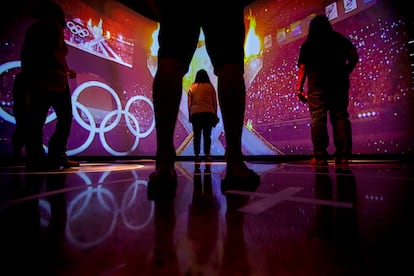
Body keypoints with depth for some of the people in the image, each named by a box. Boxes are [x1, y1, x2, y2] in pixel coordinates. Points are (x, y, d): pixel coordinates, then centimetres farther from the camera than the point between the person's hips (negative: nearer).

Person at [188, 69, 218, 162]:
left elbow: (189, 103, 9)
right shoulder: (210, 87, 8)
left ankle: (197, 155, 4)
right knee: (207, 135, 2)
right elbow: (215, 103, 8)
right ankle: (207, 155, -1)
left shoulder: (192, 87, 10)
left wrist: (190, 116, 13)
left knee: (197, 136, 4)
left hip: (195, 113, 1)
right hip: (208, 113, 0)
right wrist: (215, 116, 13)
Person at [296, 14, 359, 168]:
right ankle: (343, 156, -1)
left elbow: (303, 67, -1)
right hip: (339, 83, 3)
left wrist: (299, 88, -4)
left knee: (318, 119, -7)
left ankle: (320, 156, -12)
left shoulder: (308, 44, 11)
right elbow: (354, 57, 7)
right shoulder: (340, 39, 17)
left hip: (317, 84, -2)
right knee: (340, 117, 3)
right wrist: (345, 74, 19)